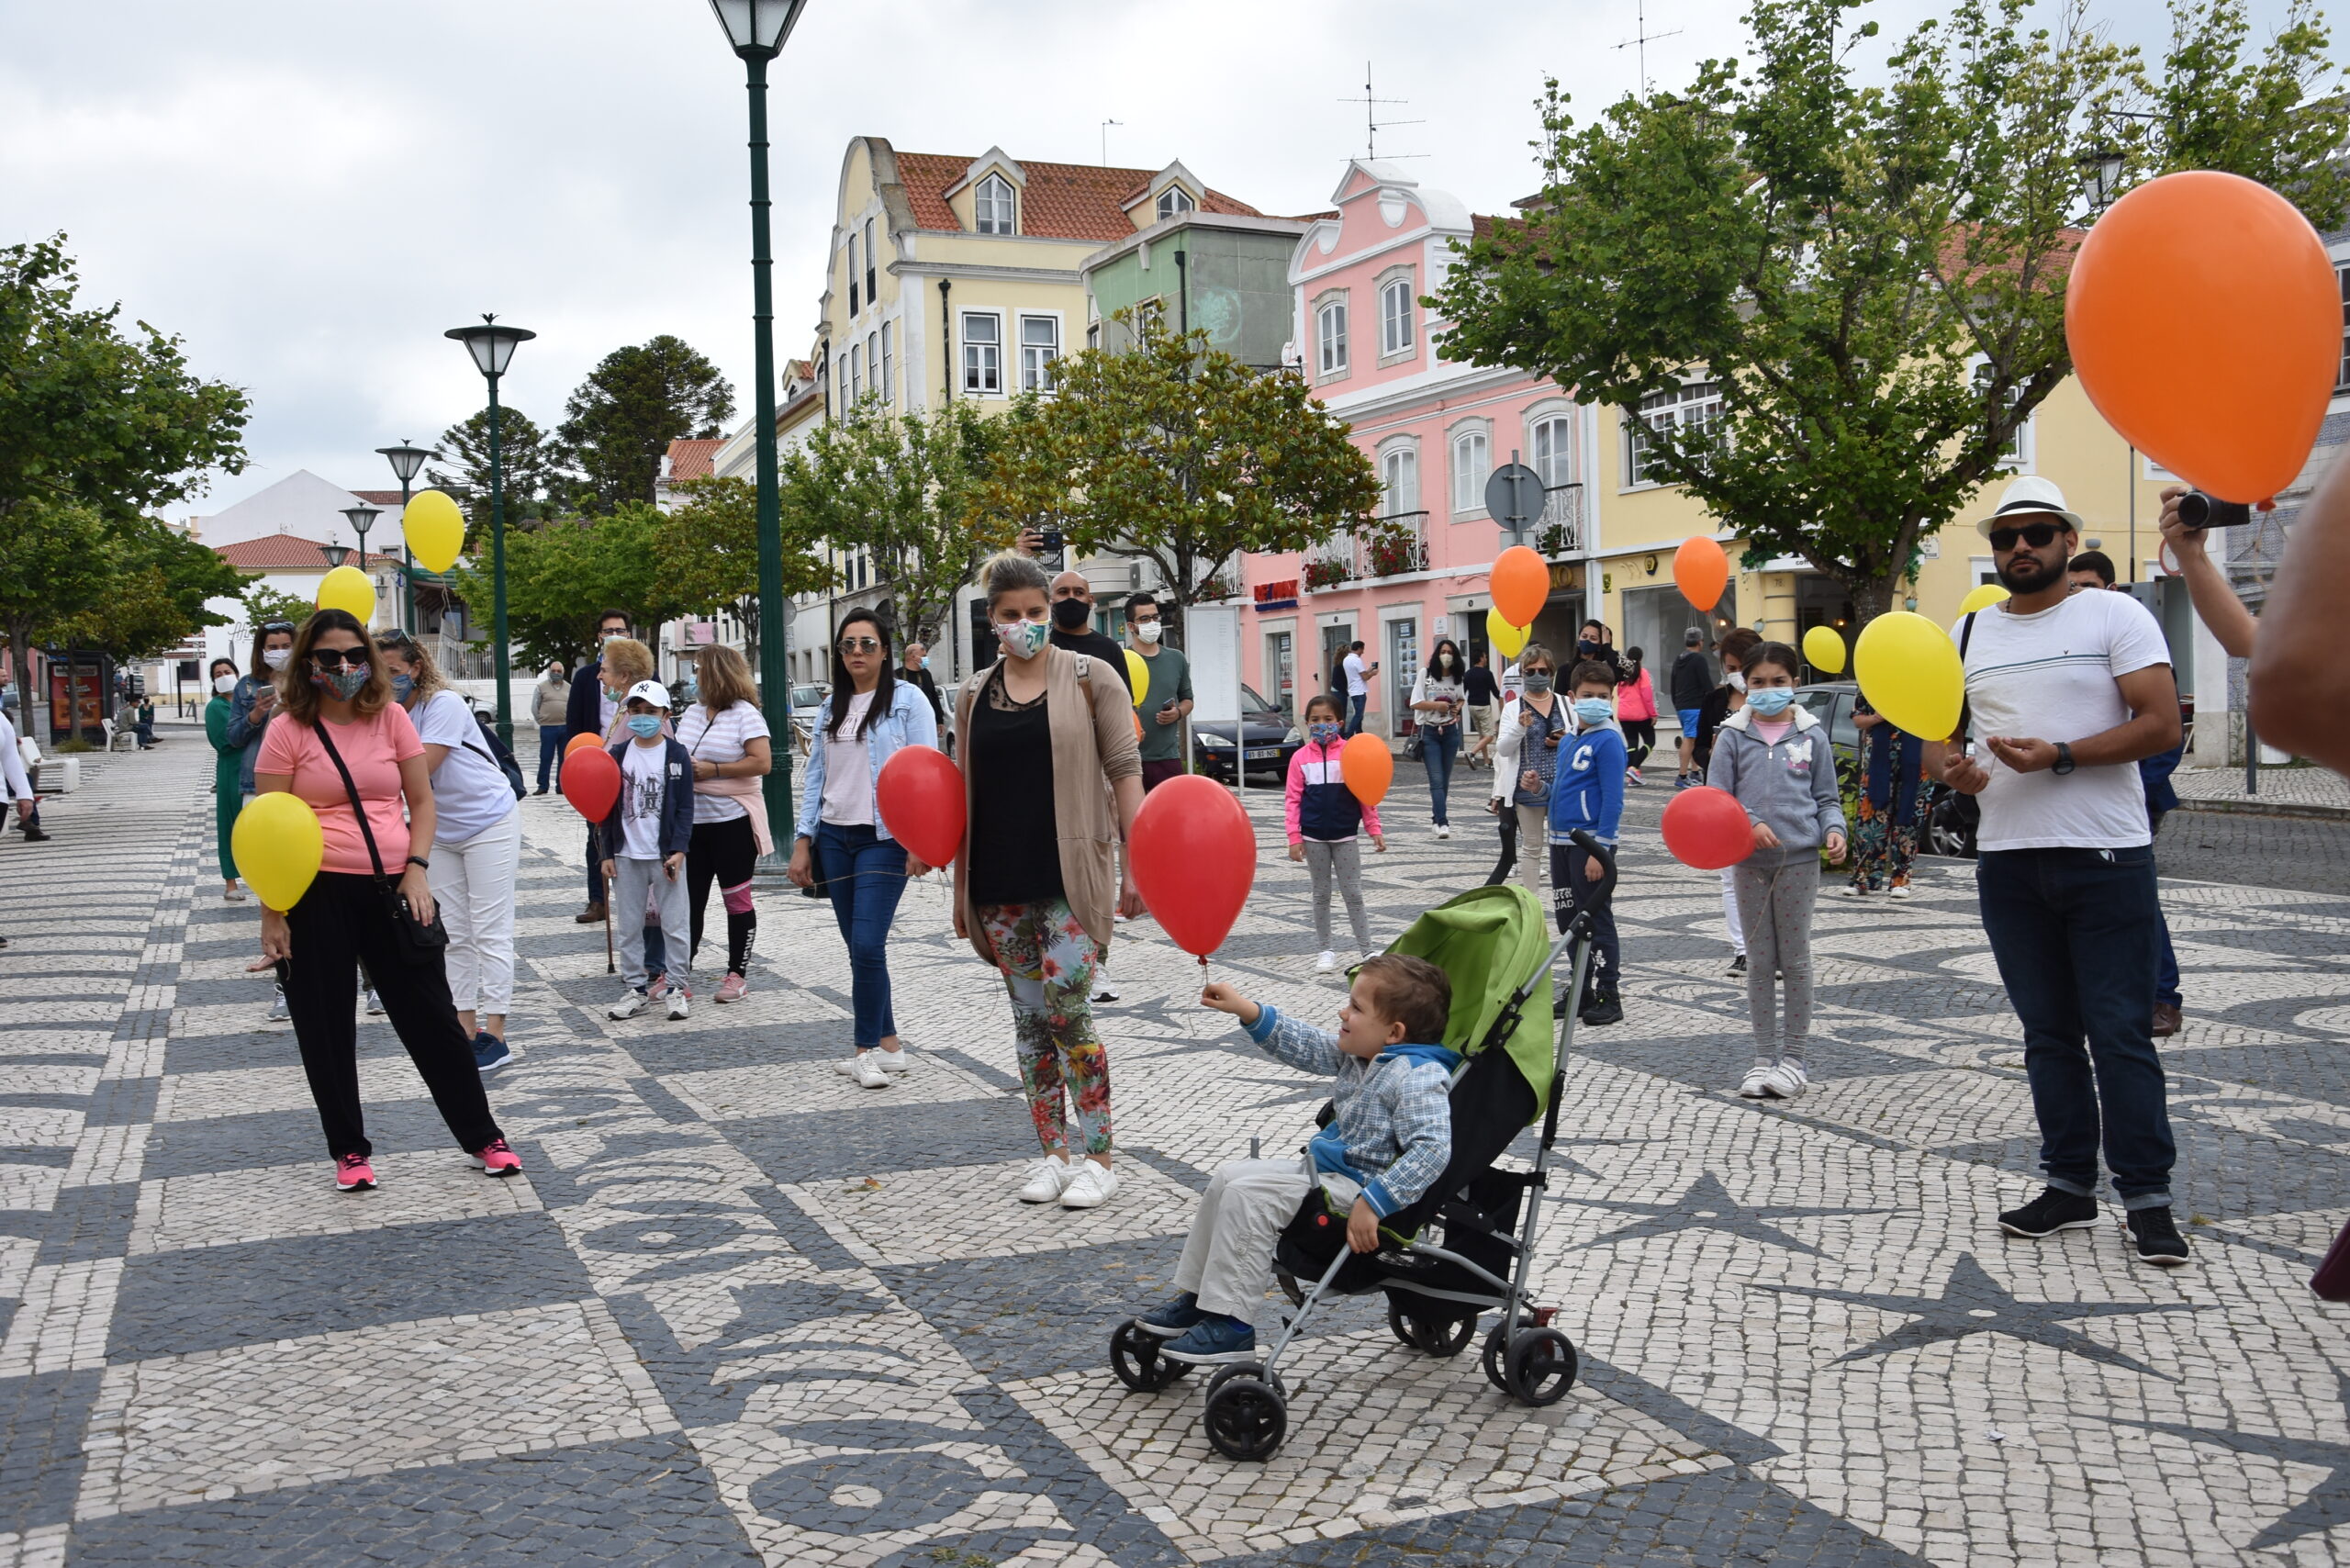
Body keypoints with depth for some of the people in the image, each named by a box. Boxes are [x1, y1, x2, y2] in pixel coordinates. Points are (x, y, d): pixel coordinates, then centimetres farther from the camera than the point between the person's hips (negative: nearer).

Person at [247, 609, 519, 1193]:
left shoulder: (390, 717, 4)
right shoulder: (289, 731, -4)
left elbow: (422, 801, 8)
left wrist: (417, 870, -5)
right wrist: (272, 916, -7)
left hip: (391, 887, 2)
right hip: (316, 894, -2)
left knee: (431, 1017, 7)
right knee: (326, 1028, 7)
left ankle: (482, 1137, 18)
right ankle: (350, 1151, 23)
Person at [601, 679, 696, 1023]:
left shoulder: (676, 755, -2)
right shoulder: (618, 756, 6)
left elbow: (685, 808, -4)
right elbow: (610, 808, 8)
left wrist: (678, 851, -12)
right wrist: (608, 854, 3)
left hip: (666, 855, -3)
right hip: (627, 855, 4)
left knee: (675, 923, 0)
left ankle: (679, 987, 9)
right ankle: (636, 988, 17)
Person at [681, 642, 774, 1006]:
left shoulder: (745, 714, -8)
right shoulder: (691, 713, 13)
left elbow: (762, 763, -16)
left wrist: (713, 770, -18)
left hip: (733, 821, -6)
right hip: (693, 821, 6)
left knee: (736, 898, 3)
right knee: (688, 898, 6)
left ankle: (737, 974, 12)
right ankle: (675, 973, 12)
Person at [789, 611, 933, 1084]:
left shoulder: (907, 699, -3)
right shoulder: (833, 707, 14)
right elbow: (816, 775, 16)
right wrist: (803, 841, 10)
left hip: (884, 837, -6)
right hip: (835, 837, 6)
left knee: (867, 944, -12)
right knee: (858, 947, 7)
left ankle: (868, 1049, -1)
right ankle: (887, 1045, 16)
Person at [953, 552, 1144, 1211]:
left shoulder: (1089, 678, -1)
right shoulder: (973, 697, 10)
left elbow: (1124, 771, -3)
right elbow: (965, 794, 14)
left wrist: (1136, 860, -10)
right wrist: (960, 889, 12)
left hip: (1071, 878, -4)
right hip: (1001, 885, 4)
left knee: (1066, 1011, -10)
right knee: (1030, 1018, 8)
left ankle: (1097, 1156, 3)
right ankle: (1054, 1151, 19)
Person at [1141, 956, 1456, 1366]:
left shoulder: (1419, 1077, -24)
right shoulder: (1358, 1054, 6)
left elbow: (1433, 1148, -33)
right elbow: (1306, 1047, 18)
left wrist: (1373, 1205, -35)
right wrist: (1248, 1010, 9)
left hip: (1356, 1188, -11)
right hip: (1322, 1165, 11)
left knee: (1248, 1194, -20)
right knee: (1228, 1176, 12)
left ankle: (1230, 1324, -13)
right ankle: (1196, 1298, 18)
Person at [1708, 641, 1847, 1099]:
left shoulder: (1811, 734, 4)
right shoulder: (1732, 735, 3)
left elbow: (1826, 797, 9)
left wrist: (1833, 829, -10)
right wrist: (1750, 823, -15)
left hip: (1799, 858, -1)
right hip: (1749, 862, 1)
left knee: (1796, 959, 4)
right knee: (1759, 962, 6)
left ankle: (1794, 1057, 12)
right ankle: (1764, 1058, 13)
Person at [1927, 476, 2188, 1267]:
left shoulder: (2114, 615, -2)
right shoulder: (1967, 633, 12)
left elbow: (2161, 723, -11)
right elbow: (1936, 733, 12)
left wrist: (2059, 757, -21)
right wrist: (1952, 767, -11)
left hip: (2107, 858, -5)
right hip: (2008, 863, 5)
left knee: (2120, 1035, -2)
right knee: (2049, 1035, 11)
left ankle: (2147, 1196, 7)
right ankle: (2070, 1185, 20)